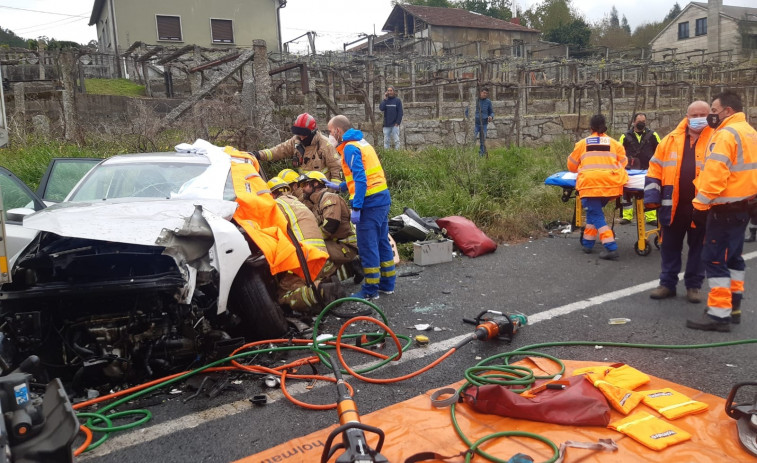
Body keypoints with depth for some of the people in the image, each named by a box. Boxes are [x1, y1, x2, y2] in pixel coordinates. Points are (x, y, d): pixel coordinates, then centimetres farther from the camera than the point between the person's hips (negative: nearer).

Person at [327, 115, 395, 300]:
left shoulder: (350, 148, -11)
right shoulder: (362, 142, 18)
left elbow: (360, 179, -20)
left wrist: (356, 208, -21)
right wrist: (340, 186, 27)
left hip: (370, 203, -9)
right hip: (383, 198, 10)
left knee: (367, 246, -1)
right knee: (382, 242, 16)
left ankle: (371, 290, 7)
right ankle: (387, 284, 25)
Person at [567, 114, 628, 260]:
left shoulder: (583, 143, 15)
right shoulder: (614, 143, 17)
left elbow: (571, 165, 21)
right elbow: (623, 162, 20)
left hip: (590, 183, -3)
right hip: (610, 183, 3)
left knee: (595, 214, 1)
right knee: (594, 211, 20)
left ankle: (611, 248, -11)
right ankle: (587, 242, 25)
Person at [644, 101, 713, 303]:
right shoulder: (670, 140, 4)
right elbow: (656, 168, 6)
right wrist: (652, 196, -2)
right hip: (673, 205, 2)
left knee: (698, 247, 10)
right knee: (669, 246, 9)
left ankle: (694, 286, 22)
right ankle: (667, 283, 21)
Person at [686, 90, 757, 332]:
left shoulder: (726, 134, -16)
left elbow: (714, 174, -24)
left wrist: (701, 205, -19)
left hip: (725, 207, -10)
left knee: (715, 259, -8)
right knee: (732, 256, 17)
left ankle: (719, 314, -7)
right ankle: (732, 306, 24)